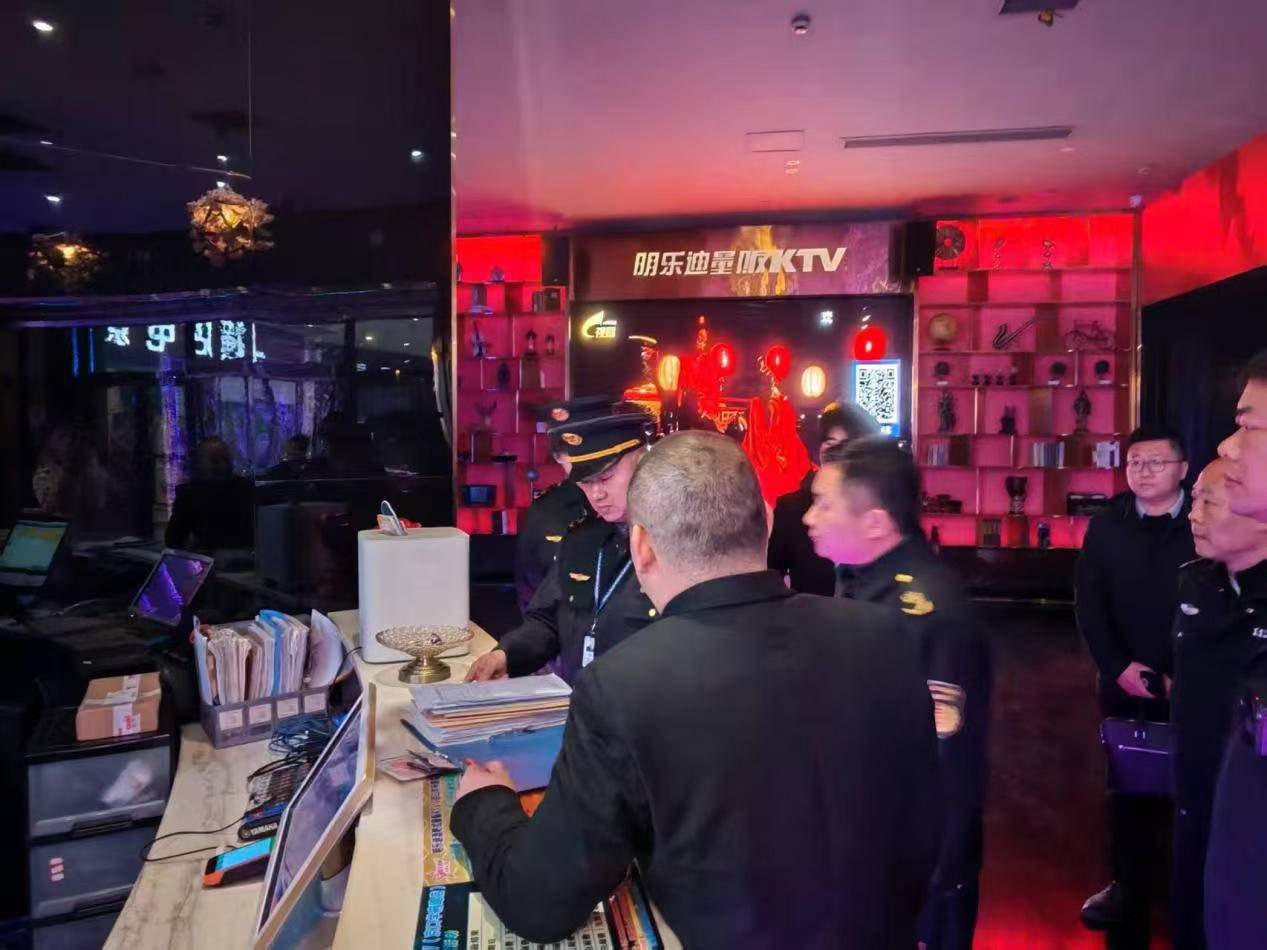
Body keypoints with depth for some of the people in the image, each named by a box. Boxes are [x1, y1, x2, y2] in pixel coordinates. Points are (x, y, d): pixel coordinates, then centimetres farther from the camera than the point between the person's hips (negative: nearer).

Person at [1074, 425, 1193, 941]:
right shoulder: (1106, 525, 1)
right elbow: (1088, 603, 0)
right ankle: (1129, 886, 29)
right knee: (1128, 788, 13)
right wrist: (1118, 666, -10)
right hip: (1124, 685, 2)